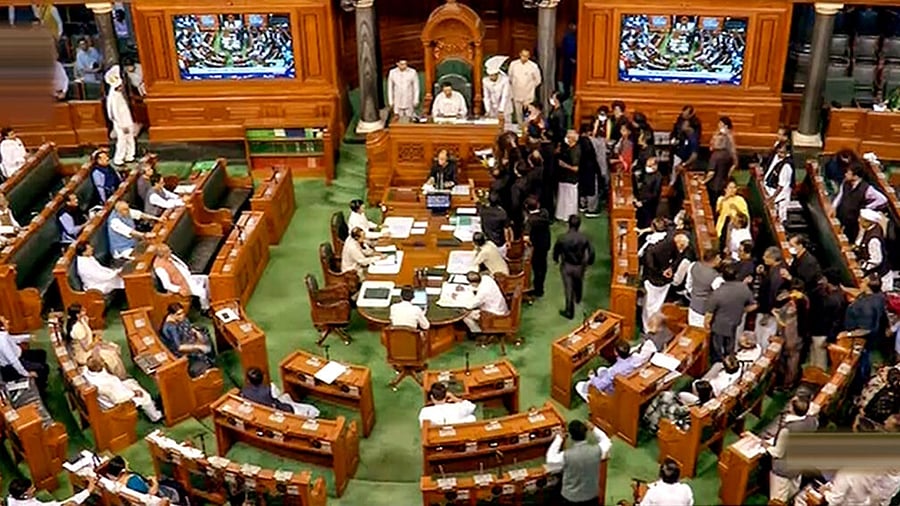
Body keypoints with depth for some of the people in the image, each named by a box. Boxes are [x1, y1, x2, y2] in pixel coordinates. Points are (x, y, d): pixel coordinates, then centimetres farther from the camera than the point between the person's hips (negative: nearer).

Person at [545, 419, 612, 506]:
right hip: (592, 496, 2)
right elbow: (607, 442, 3)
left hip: (571, 498, -2)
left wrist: (559, 439, -4)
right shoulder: (596, 451, -21)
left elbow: (551, 460, -7)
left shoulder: (566, 455, -29)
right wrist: (594, 429, 7)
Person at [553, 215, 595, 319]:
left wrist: (556, 259, 18)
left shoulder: (562, 238, -20)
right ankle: (578, 299, 58)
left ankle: (569, 312, 16)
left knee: (568, 288, 9)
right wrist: (589, 262, 10)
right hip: (579, 266, 2)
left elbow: (556, 251, -4)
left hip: (566, 266, -2)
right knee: (578, 284, 30)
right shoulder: (584, 238, -19)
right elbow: (591, 252, -11)